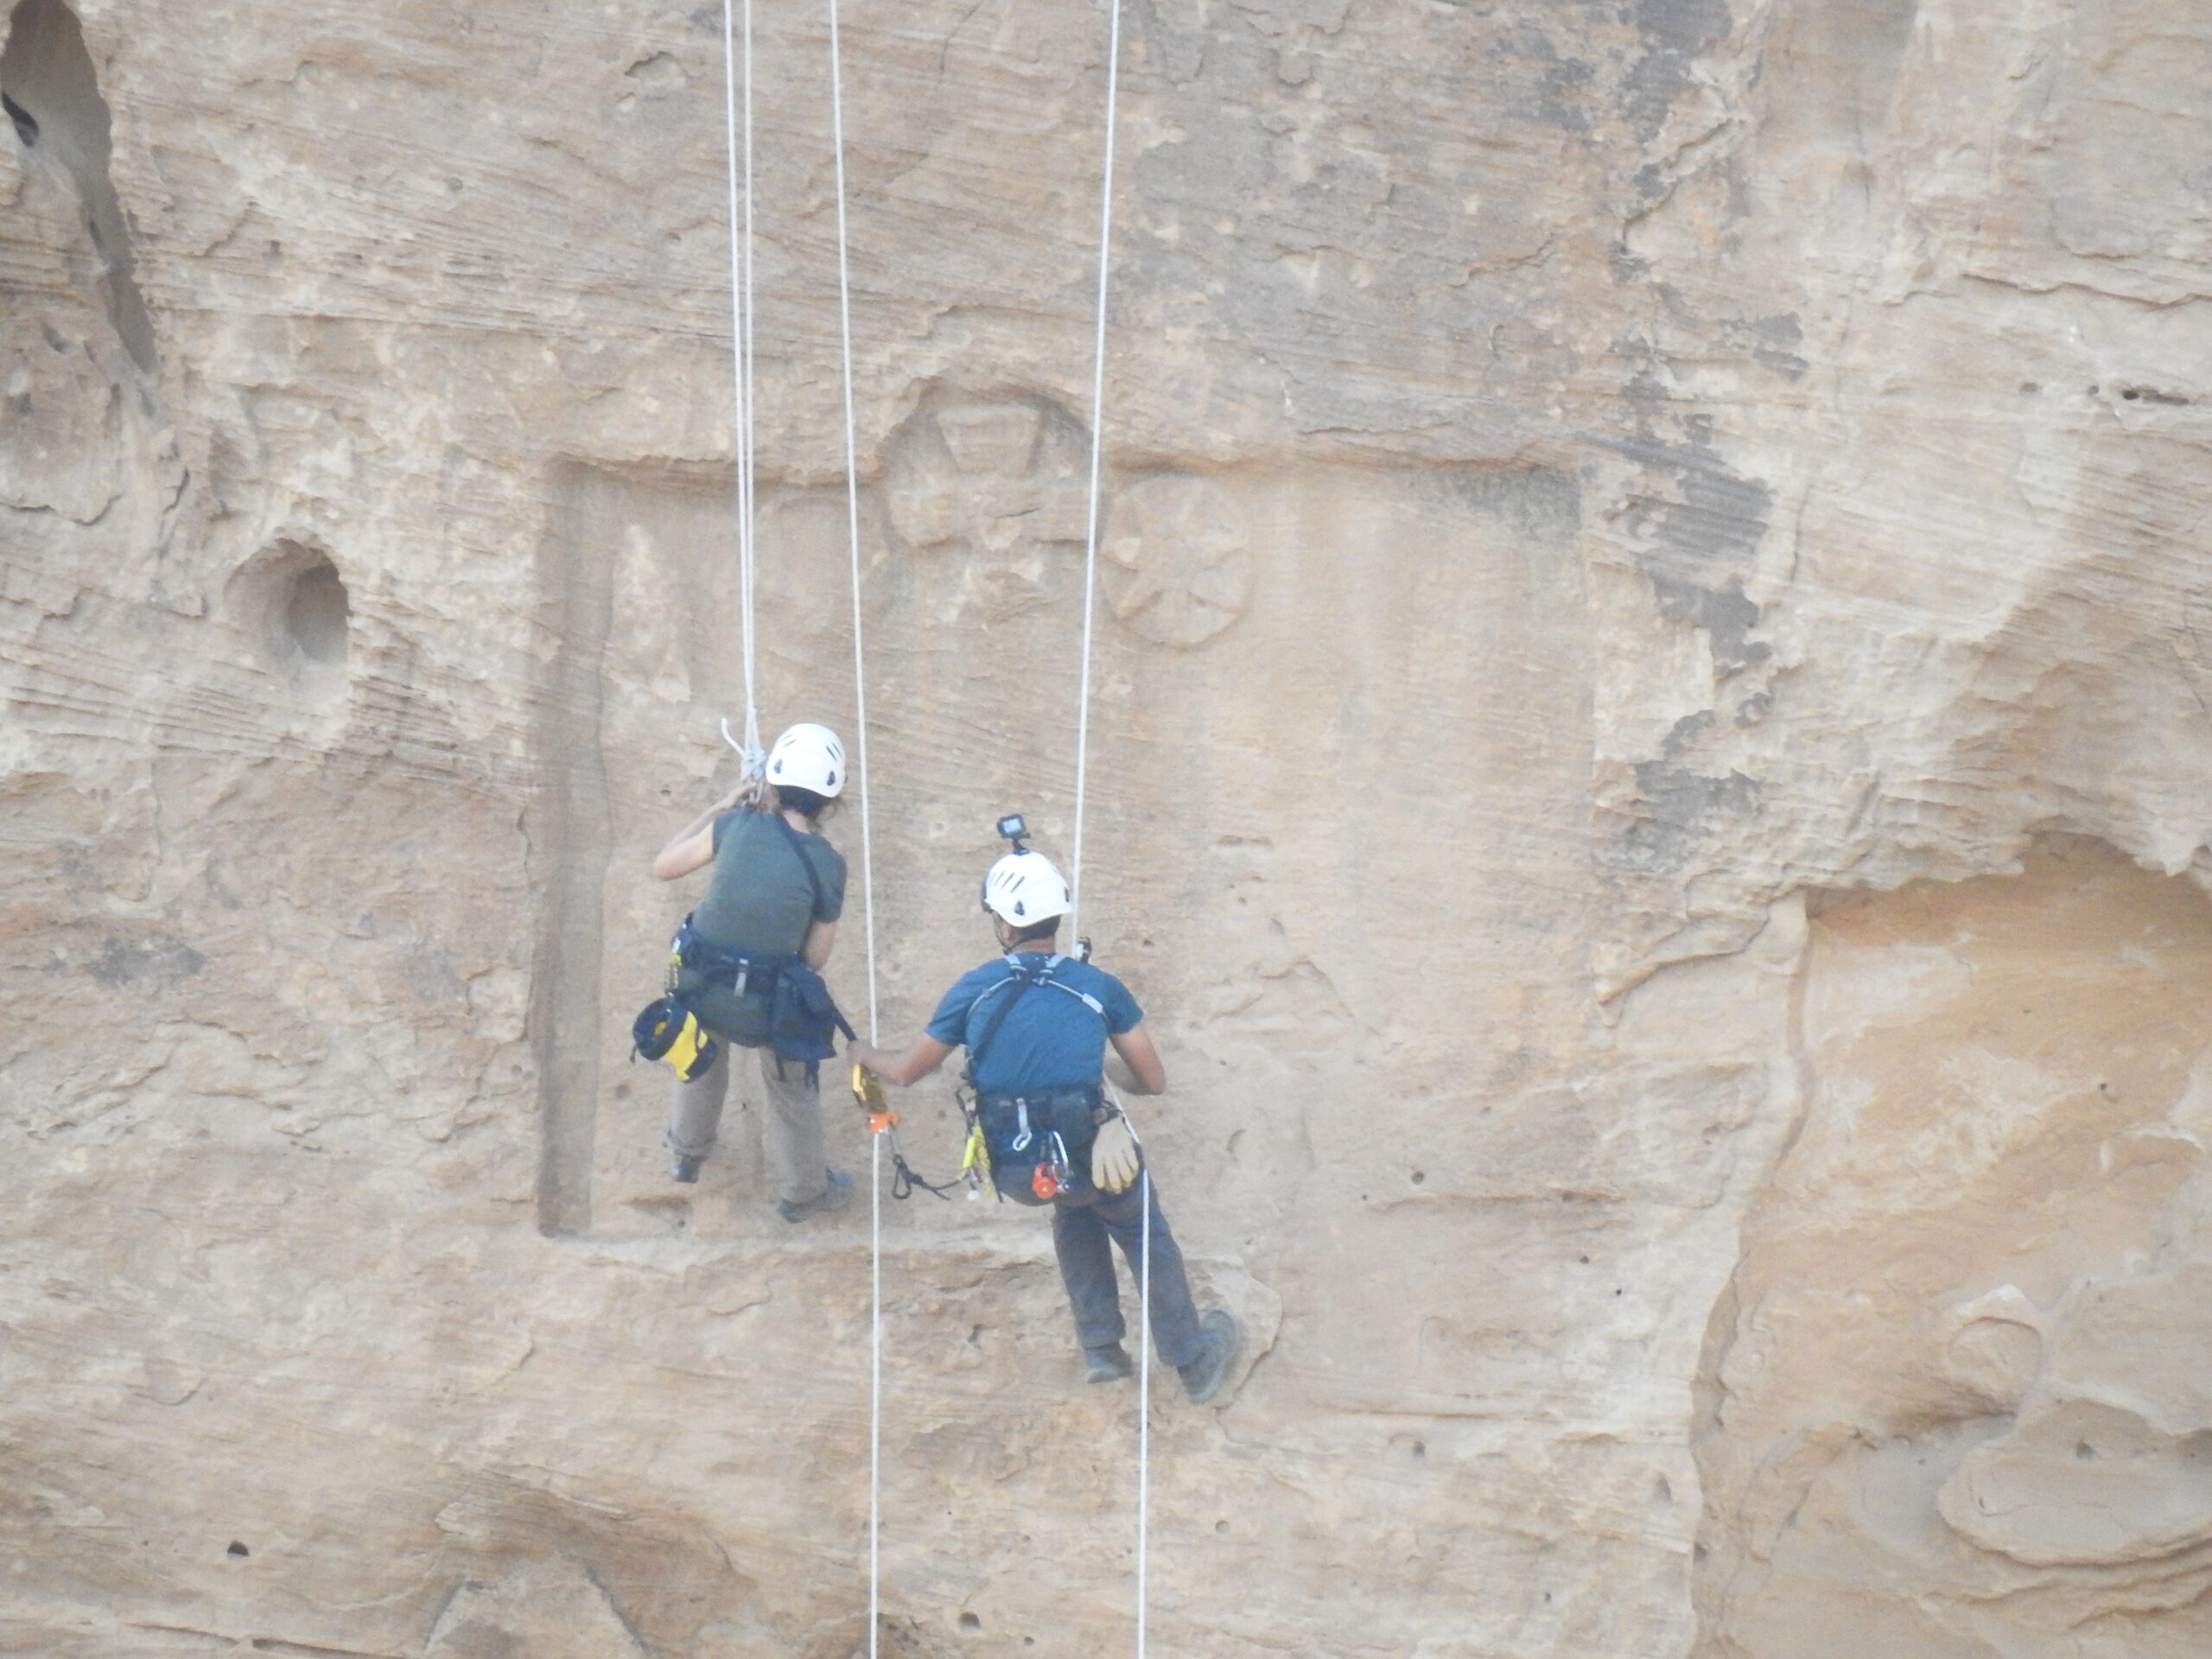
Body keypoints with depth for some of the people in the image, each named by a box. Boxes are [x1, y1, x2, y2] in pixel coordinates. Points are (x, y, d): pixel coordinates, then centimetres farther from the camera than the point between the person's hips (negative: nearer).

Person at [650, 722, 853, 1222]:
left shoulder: (737, 825, -16)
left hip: (701, 987, 2)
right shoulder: (829, 866, -17)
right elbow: (815, 958, -7)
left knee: (701, 1067, 34)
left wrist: (719, 808, 5)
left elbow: (663, 866, -1)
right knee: (793, 1093, 26)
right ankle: (803, 1192, 46)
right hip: (769, 1002, -2)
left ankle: (687, 1153, 59)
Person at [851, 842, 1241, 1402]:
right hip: (1092, 1156, -2)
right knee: (1146, 1236, 27)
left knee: (1077, 1207, 35)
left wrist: (865, 1054, 34)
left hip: (1014, 1172, 2)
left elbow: (906, 1069, 13)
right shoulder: (1098, 986, 1)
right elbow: (1155, 1081, 8)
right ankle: (1195, 1359, 38)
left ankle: (1101, 1348, 34)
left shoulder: (975, 989, 3)